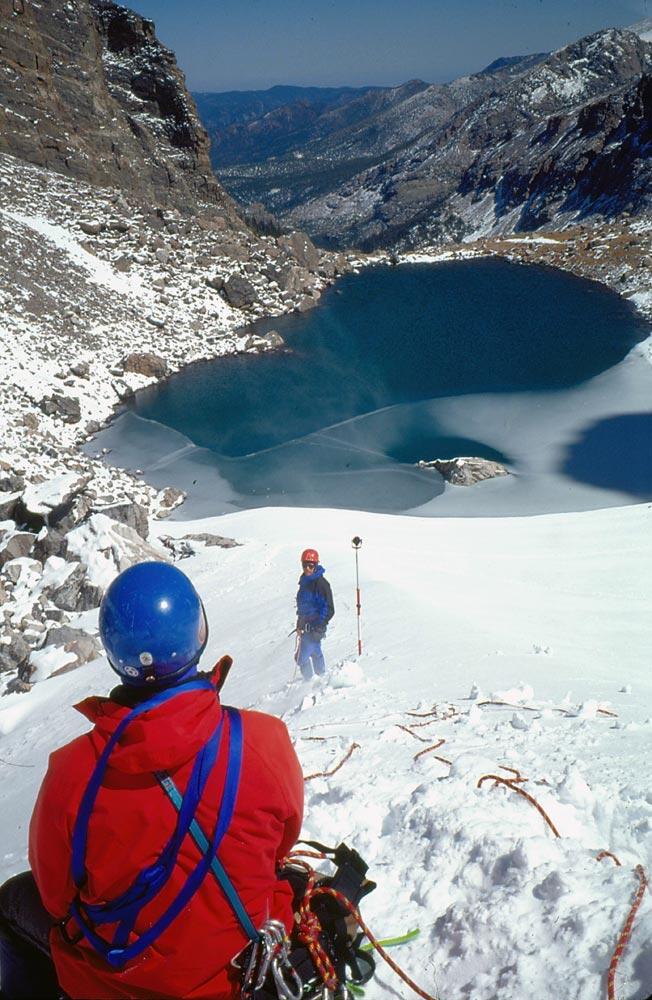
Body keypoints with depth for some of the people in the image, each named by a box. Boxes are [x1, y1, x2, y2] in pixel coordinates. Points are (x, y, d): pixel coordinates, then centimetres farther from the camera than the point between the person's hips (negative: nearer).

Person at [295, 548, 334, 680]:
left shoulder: (321, 583, -17)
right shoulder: (305, 581, 9)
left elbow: (329, 609, -18)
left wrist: (319, 626, -24)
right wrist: (299, 624, 22)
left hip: (315, 626, -9)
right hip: (306, 625, 9)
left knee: (302, 657, -11)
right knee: (315, 652, 23)